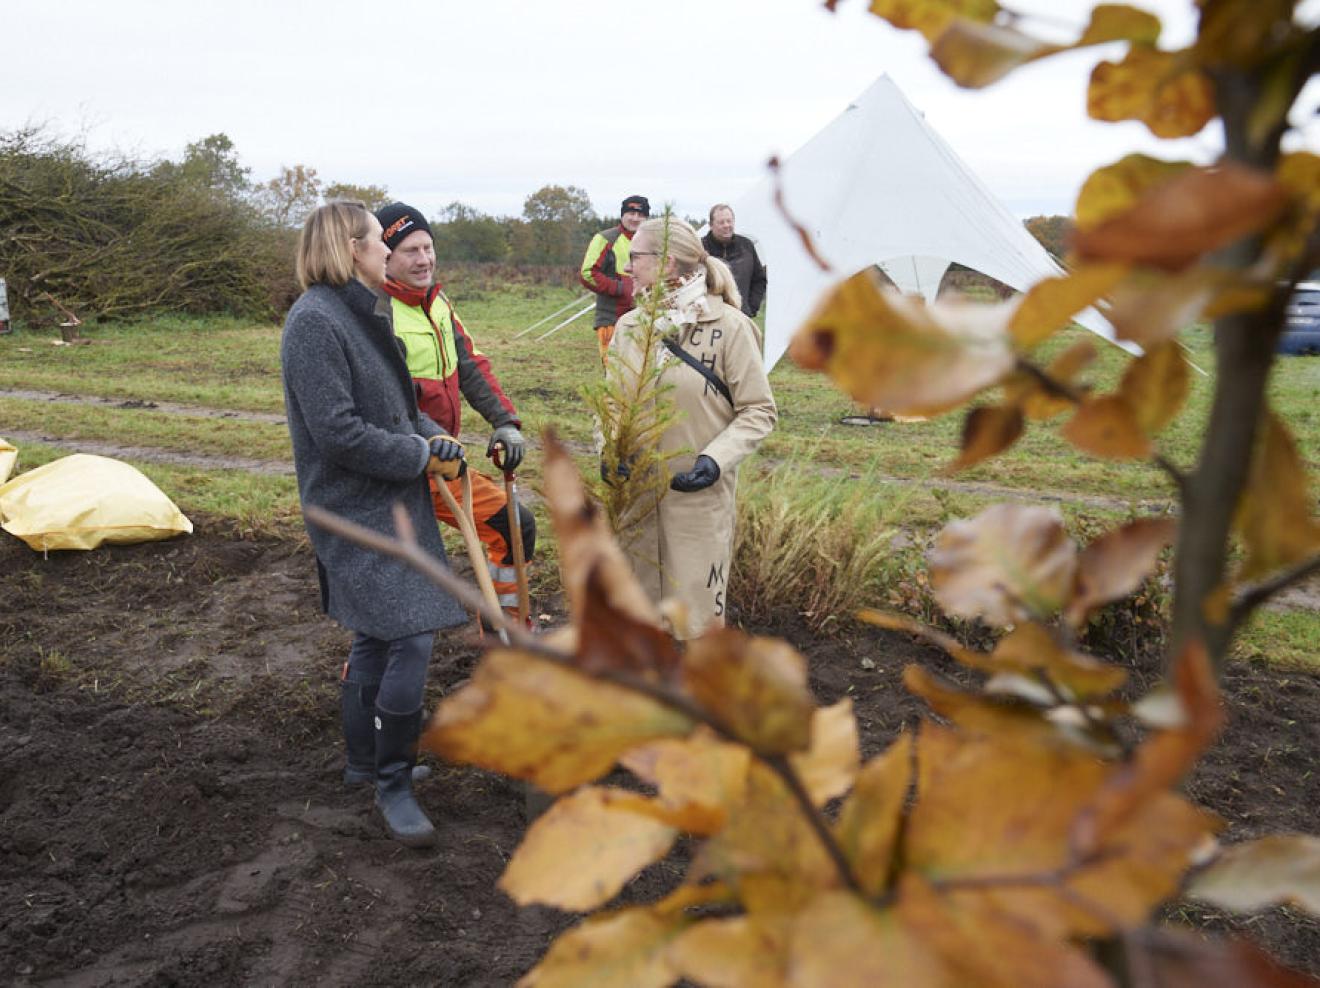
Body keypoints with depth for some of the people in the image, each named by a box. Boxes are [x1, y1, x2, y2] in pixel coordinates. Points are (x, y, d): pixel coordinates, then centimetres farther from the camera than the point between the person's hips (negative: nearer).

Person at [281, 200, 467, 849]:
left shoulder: (356, 312, 13)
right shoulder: (315, 321, -18)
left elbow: (395, 401, 21)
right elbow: (339, 432, -23)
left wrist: (432, 434, 2)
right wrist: (419, 456, -14)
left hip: (387, 504, 10)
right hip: (358, 512, -10)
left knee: (375, 635, 18)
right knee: (409, 639, -11)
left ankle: (365, 759, 34)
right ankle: (393, 784, 5)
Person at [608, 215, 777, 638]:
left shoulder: (729, 325, -10)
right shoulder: (629, 326, 5)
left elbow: (759, 411, -6)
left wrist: (716, 459, -20)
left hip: (699, 492, -5)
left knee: (699, 605, 3)